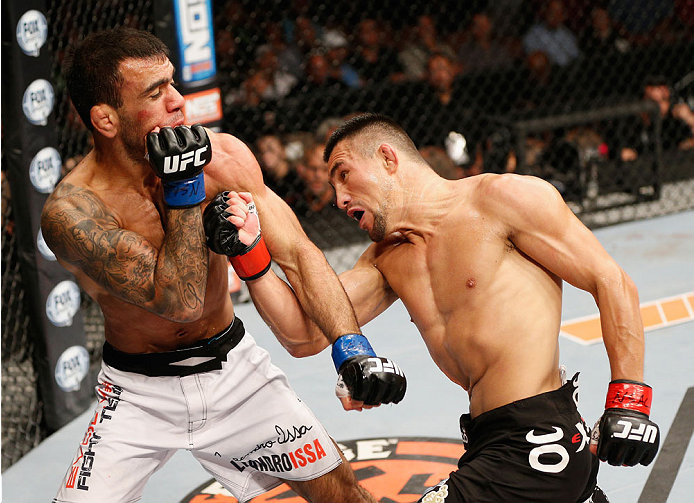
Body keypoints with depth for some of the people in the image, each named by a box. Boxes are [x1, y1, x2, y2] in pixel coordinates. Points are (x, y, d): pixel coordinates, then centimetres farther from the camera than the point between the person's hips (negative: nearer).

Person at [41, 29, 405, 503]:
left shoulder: (222, 155, -14)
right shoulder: (71, 211, -26)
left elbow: (297, 253, -14)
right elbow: (181, 300, -32)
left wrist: (351, 349, -27)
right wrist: (182, 186, -35)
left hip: (236, 371, 3)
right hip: (141, 391, -3)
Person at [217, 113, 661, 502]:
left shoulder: (502, 197, -5)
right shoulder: (388, 260, 15)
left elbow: (612, 283, -6)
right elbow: (305, 335, 9)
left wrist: (629, 400, -11)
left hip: (539, 439, -8)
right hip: (491, 444, 8)